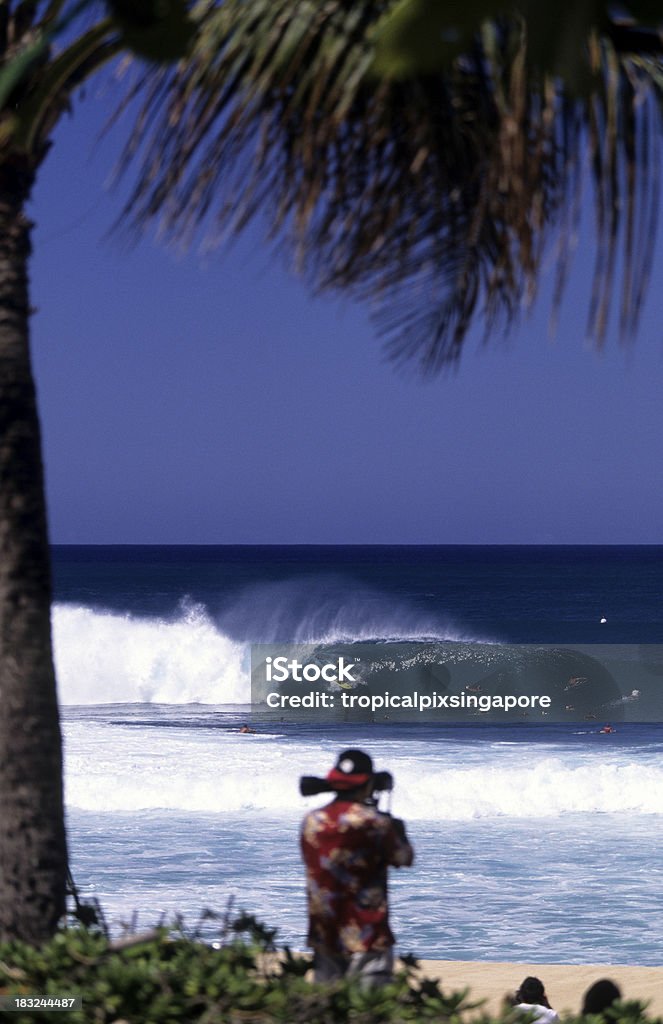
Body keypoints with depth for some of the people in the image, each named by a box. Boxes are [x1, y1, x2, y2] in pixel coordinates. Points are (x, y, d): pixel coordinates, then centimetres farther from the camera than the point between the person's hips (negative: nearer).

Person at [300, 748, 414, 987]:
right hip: (366, 936, -5)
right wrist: (398, 831, 21)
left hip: (324, 936, 5)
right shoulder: (373, 822, -12)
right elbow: (403, 858, 0)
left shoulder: (311, 822, 4)